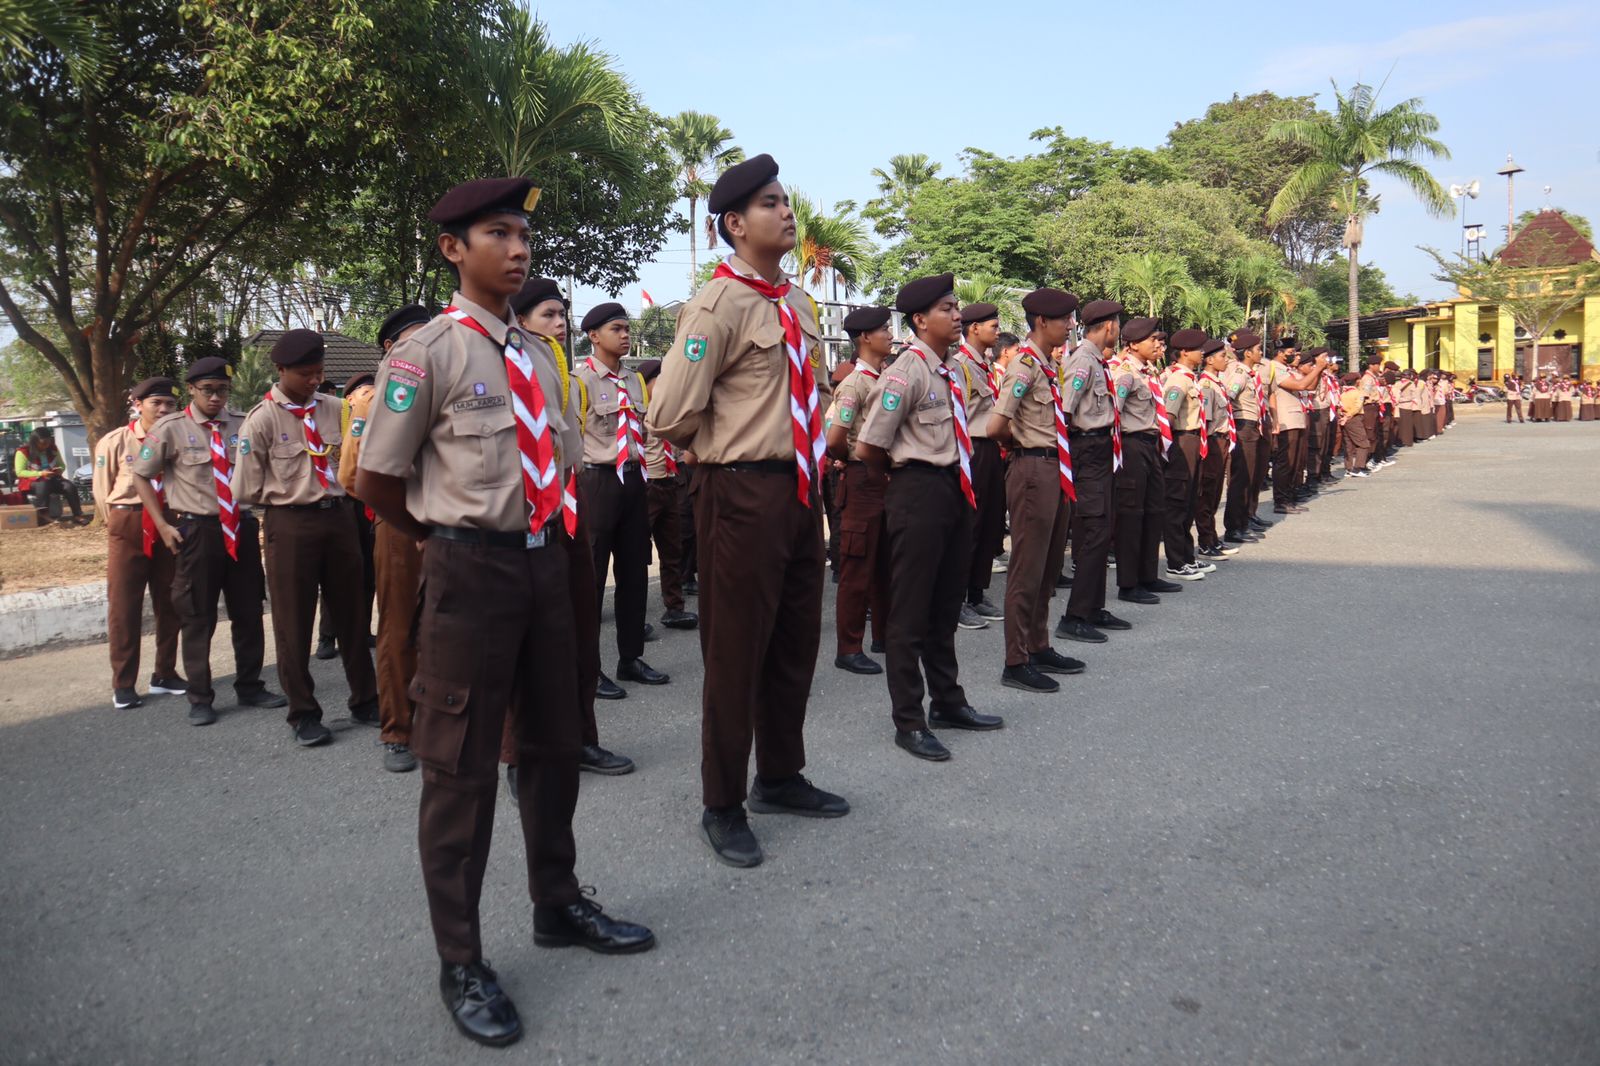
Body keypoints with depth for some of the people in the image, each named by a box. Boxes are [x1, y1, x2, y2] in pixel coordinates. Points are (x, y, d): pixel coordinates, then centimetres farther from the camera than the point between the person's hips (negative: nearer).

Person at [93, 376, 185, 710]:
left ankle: (165, 675, 23)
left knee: (169, 604, 10)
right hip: (128, 527, -2)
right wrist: (121, 526, 8)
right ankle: (123, 684, 10)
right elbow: (102, 493, 4)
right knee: (123, 605, 2)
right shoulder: (114, 442, -3)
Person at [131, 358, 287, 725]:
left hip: (242, 527, 3)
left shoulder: (243, 424, 1)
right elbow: (142, 477, 3)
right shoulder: (171, 429, -5)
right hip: (196, 530, -3)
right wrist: (162, 524, -4)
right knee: (197, 617, 5)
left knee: (249, 611, 12)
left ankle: (250, 687, 27)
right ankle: (200, 699, 18)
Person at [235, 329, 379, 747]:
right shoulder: (262, 419, -9)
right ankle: (304, 714, 20)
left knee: (351, 613, 14)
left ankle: (365, 700, 28)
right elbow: (247, 491, -6)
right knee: (294, 622, 6)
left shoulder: (334, 408, 4)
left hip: (338, 516, 4)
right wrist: (289, 494, 1)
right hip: (291, 524, -4)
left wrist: (341, 487, 2)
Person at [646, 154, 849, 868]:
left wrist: (805, 455, 13)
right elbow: (671, 417, -18)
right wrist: (728, 450, -2)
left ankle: (780, 779, 37)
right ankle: (722, 808, 20)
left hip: (799, 488, 8)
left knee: (796, 641, 18)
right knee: (737, 650, 3)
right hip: (743, 494, -8)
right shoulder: (719, 305, -15)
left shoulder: (796, 304, 11)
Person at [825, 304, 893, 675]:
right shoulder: (854, 384, -13)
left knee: (885, 561, 17)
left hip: (887, 477, 8)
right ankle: (848, 648, 6)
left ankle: (885, 633, 31)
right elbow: (834, 439, -21)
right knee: (858, 565, -2)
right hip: (863, 481, -8)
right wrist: (851, 460, -4)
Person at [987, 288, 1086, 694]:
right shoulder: (1025, 365, -14)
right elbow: (997, 426, -22)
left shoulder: (1046, 364, 14)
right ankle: (1016, 664, 5)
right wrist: (1022, 444, -4)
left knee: (1047, 567, 17)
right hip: (1034, 470, -10)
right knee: (1027, 570, -3)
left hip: (1055, 470, 10)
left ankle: (1039, 649, 29)